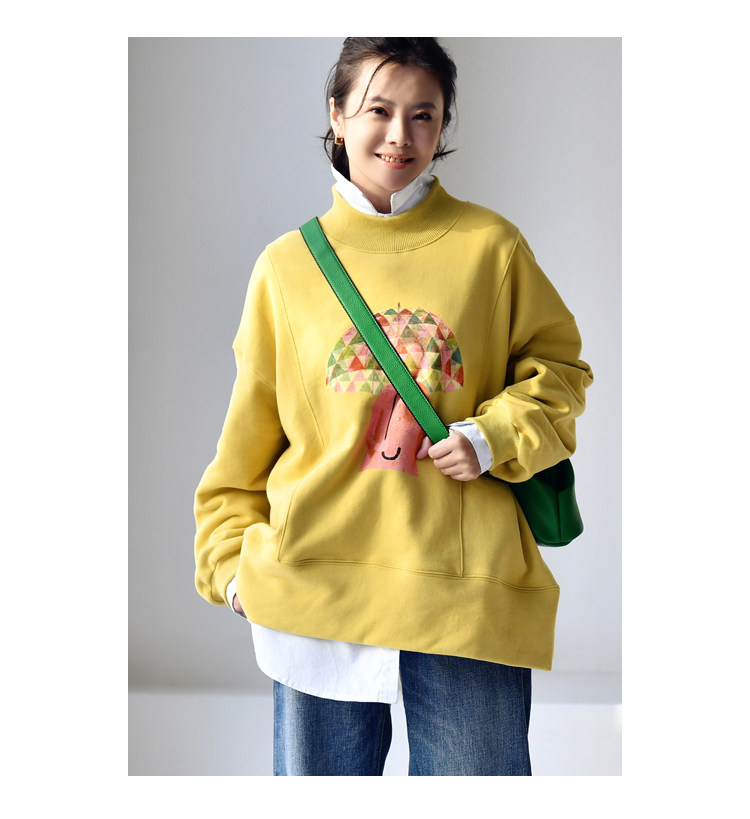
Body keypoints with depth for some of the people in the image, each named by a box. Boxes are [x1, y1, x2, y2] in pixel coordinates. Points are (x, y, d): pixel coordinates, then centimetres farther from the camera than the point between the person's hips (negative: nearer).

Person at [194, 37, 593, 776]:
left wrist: (494, 438, -8)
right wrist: (231, 556, 10)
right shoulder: (287, 265, 7)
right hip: (318, 580, 1)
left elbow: (557, 370, 10)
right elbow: (248, 433, 13)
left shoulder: (490, 246, 4)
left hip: (467, 585, -1)